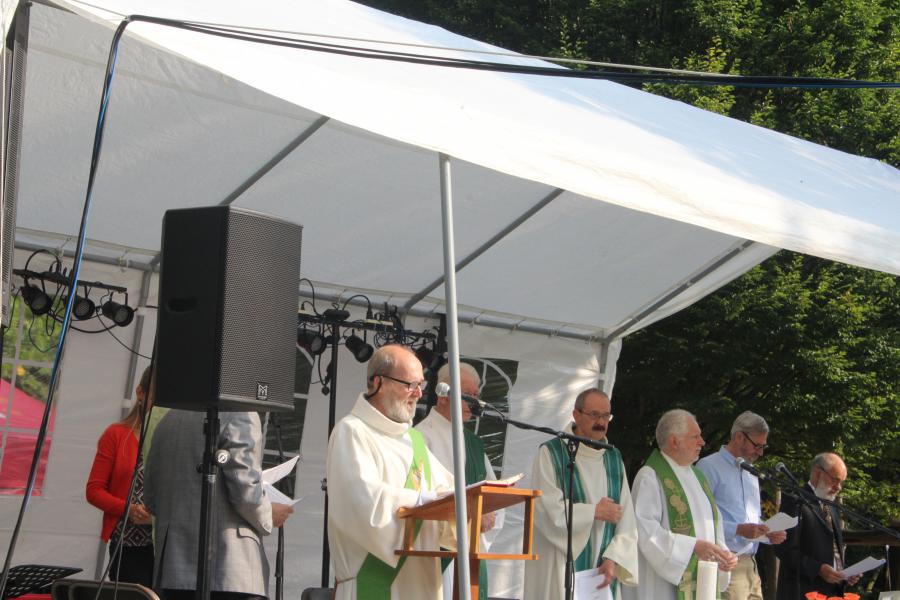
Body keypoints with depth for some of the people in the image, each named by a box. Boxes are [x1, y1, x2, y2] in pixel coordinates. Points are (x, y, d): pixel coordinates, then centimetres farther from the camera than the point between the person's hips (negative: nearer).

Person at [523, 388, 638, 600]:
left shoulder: (614, 459, 13)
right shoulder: (551, 454, -3)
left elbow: (626, 519, 5)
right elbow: (547, 509, -13)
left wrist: (614, 558, -8)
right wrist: (594, 512, -6)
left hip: (602, 573, 4)